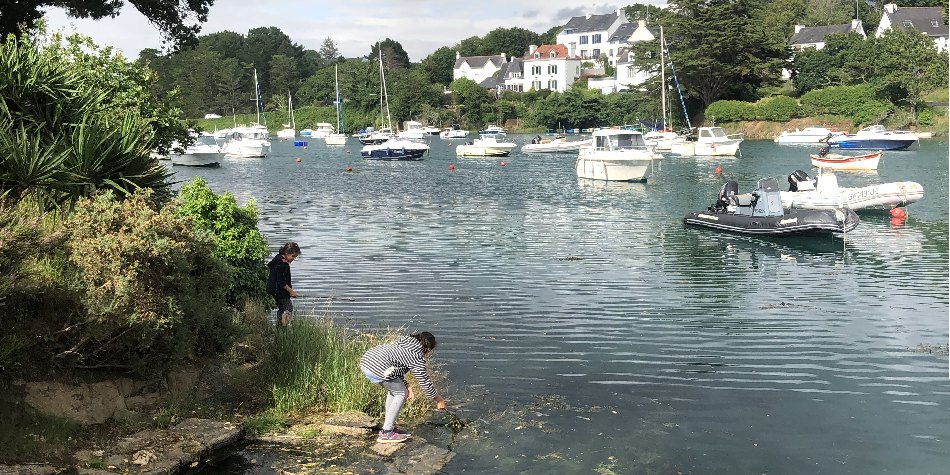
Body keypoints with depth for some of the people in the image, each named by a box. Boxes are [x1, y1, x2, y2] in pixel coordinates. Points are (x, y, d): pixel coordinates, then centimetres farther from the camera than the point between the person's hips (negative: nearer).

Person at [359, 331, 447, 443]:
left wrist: (407, 387, 21)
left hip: (365, 361, 9)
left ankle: (389, 427, 28)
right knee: (401, 393, 6)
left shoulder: (403, 340, 24)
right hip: (377, 368, -9)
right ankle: (386, 433, 5)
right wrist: (440, 400, 19)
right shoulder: (417, 358, 0)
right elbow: (425, 383, 5)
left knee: (394, 390, 24)